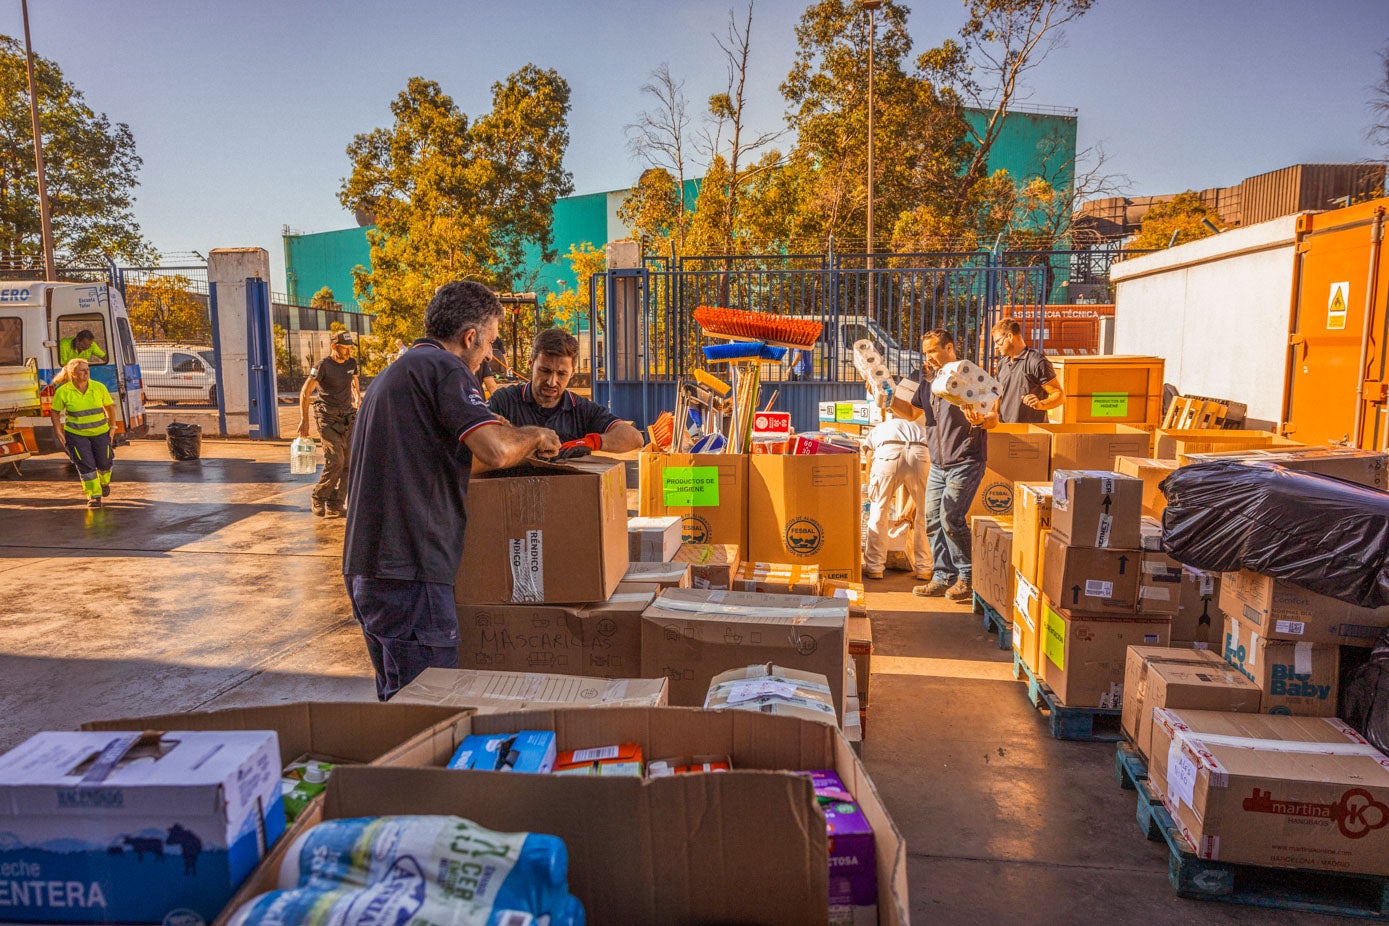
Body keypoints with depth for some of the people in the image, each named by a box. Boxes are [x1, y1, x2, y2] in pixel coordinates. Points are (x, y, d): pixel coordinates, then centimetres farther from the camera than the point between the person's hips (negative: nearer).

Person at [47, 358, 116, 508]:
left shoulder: (99, 387, -6)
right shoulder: (63, 391, -10)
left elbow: (110, 407, 6)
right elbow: (55, 412, 2)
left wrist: (112, 427, 3)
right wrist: (59, 432, -4)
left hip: (100, 432, 2)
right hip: (76, 434, -2)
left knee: (104, 463, 12)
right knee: (86, 465, -6)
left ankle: (104, 482, 45)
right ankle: (94, 495, 6)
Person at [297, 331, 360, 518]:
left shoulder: (351, 363, 5)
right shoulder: (323, 366, -13)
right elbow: (305, 392, -11)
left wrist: (358, 397, 20)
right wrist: (304, 420, -14)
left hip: (347, 416, 6)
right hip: (328, 418, -6)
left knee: (348, 461, -2)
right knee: (335, 460, -15)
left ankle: (335, 505, 3)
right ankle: (318, 500, 3)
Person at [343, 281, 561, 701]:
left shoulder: (391, 374, 22)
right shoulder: (444, 368, -9)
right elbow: (495, 450, -24)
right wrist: (534, 436, -2)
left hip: (365, 567, 10)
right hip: (410, 571, -10)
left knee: (396, 700, 18)